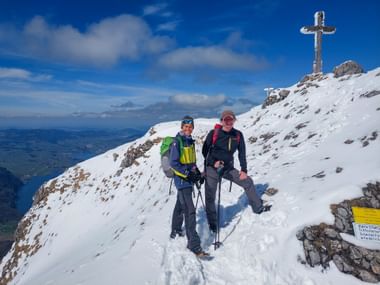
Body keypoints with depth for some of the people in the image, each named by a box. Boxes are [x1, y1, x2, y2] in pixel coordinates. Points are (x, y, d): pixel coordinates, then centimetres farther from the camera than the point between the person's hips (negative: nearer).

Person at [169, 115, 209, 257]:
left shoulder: (190, 141, 10)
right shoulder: (177, 142, -14)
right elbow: (173, 163, -18)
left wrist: (197, 173, 8)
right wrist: (188, 174, -21)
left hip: (189, 179, 8)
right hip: (181, 179, -8)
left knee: (180, 206, 24)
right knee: (189, 210, -13)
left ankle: (176, 230, 44)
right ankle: (194, 245, -11)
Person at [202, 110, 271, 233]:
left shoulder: (238, 135, -4)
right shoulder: (214, 133, -13)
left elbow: (242, 153, 3)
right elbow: (205, 150, -6)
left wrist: (243, 170, -1)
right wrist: (213, 162, -19)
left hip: (228, 168, 4)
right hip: (212, 169, -3)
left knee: (248, 182, 4)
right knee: (210, 197, 0)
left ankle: (258, 208, 22)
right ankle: (212, 223, 17)